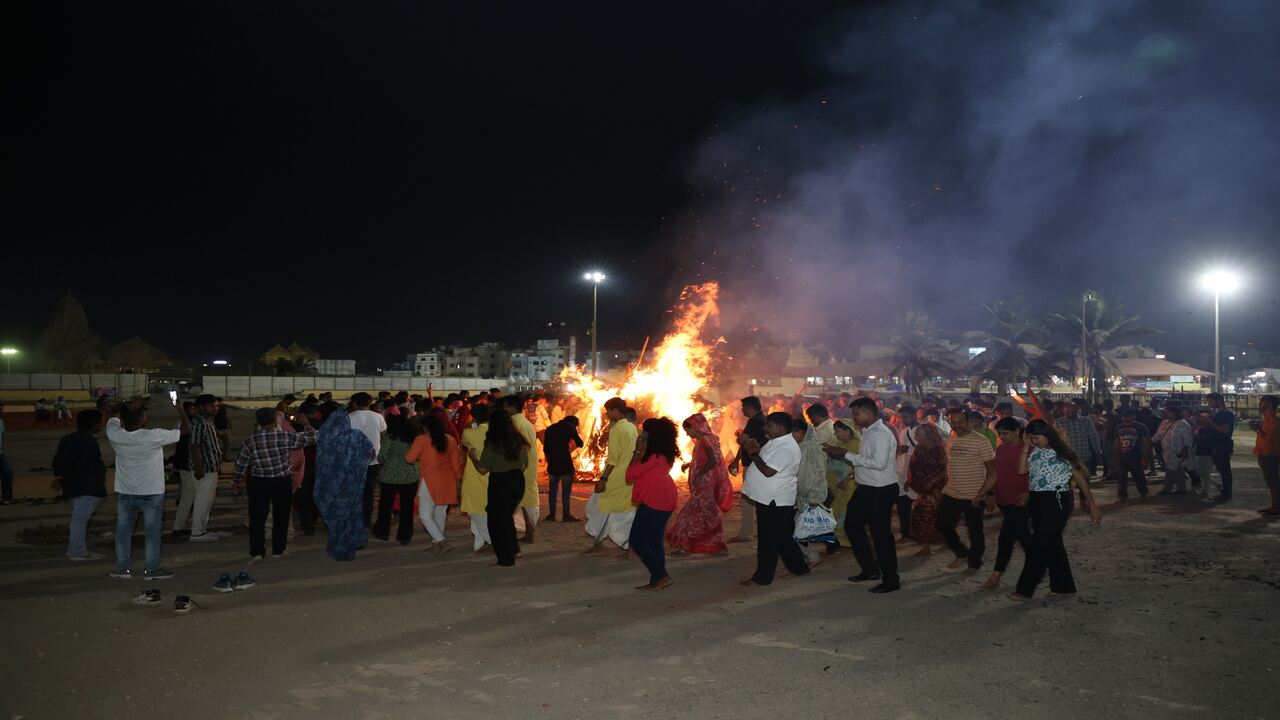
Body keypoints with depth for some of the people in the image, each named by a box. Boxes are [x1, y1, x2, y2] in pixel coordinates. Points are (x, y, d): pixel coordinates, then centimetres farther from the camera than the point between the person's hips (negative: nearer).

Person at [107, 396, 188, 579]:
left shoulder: (115, 435, -13)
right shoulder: (154, 436, -24)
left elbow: (114, 419, 11)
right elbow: (186, 428, -13)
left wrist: (130, 408, 4)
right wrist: (180, 410, 0)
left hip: (124, 493, 4)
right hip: (151, 493, -4)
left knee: (123, 531, 14)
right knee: (152, 532, 6)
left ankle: (123, 568, 21)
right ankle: (151, 569, 10)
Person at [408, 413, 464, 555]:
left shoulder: (422, 439, -7)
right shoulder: (451, 440, 6)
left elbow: (410, 458, -8)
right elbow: (455, 462, 7)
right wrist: (458, 478, 16)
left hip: (430, 481, -5)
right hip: (448, 481, 5)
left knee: (425, 515, 0)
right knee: (440, 513, 15)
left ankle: (442, 542, -13)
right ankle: (436, 543, 22)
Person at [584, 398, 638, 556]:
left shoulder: (616, 429, -14)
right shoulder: (632, 428, 10)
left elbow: (613, 458, -18)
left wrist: (603, 479, -18)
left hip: (616, 478, -8)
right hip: (630, 478, 8)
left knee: (599, 507, 4)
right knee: (628, 511, 10)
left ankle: (597, 545, 8)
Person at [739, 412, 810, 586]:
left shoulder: (786, 448, -21)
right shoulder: (775, 442, 11)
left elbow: (768, 471, -26)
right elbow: (762, 459, 20)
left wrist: (753, 453, -16)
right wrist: (749, 446, 4)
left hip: (774, 501, -10)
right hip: (768, 498, 10)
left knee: (768, 539, -1)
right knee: (782, 536, 19)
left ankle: (762, 577, 8)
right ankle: (798, 567, 31)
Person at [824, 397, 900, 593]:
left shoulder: (881, 434, -19)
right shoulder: (869, 432, 11)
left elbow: (879, 463, -29)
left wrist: (847, 455, -26)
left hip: (881, 491, -10)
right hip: (866, 489, 10)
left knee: (881, 534, 0)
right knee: (852, 525, 18)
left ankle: (891, 581, 15)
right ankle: (870, 569, 31)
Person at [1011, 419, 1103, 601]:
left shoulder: (1062, 454, -7)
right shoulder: (1035, 452, 9)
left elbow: (1080, 480, -2)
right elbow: (1021, 470, -4)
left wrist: (1093, 506, 0)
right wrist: (1026, 448, -4)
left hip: (1056, 501, -7)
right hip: (1036, 501, 7)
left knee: (1040, 545, -6)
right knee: (1052, 544, 14)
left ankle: (1025, 589, -3)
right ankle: (1063, 585, 25)